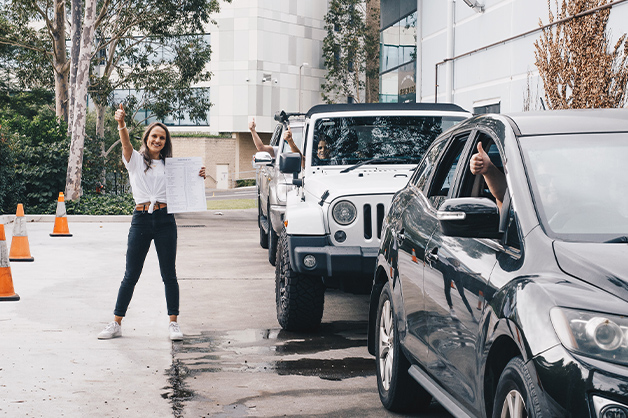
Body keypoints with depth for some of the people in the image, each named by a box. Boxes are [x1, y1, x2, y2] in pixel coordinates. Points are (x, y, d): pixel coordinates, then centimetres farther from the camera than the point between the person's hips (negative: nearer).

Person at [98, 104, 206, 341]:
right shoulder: (135, 160, 7)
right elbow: (126, 142, -12)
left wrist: (198, 177, -5)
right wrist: (121, 123, -31)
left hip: (165, 221, 1)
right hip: (141, 220, -1)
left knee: (168, 274, 3)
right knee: (131, 275, 2)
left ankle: (173, 323, 11)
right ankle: (116, 324, 10)